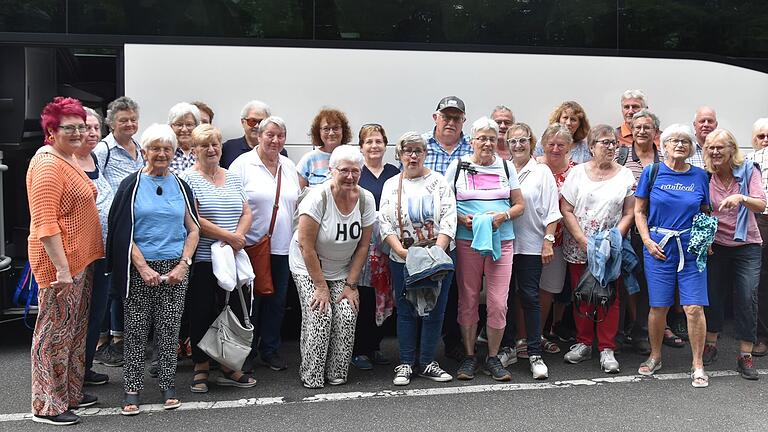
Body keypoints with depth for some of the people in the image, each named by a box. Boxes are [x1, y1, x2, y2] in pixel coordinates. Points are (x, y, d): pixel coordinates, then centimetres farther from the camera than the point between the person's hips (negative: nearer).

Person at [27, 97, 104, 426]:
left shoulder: (69, 158, 13)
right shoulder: (47, 164, -17)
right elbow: (44, 223, -23)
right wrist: (62, 268, -25)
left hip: (80, 258, 10)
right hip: (60, 261, -10)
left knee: (76, 329, 18)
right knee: (55, 331, 0)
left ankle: (71, 392, 32)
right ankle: (47, 406, 12)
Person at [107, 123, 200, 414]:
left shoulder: (180, 186, 9)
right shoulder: (131, 185, 0)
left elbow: (193, 229, 9)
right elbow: (123, 232, -4)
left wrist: (184, 264, -4)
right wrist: (143, 267, -12)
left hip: (174, 268, 2)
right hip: (139, 268, -2)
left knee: (169, 329, 5)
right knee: (136, 330, 2)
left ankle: (168, 385, 17)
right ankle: (132, 389, 11)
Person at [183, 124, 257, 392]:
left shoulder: (233, 178, 14)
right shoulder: (188, 179, -6)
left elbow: (246, 213, 12)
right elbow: (193, 219, -15)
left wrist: (239, 235, -9)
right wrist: (228, 236, -16)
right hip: (202, 258, -5)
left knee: (234, 310, 8)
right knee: (201, 313, 5)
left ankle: (229, 369, 20)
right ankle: (201, 370, 19)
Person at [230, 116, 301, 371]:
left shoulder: (289, 166, 12)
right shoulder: (243, 164, -7)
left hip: (283, 247, 6)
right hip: (251, 245, -5)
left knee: (277, 302, 12)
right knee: (250, 302, 2)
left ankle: (270, 351, 24)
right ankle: (246, 353, 16)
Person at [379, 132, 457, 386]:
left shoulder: (439, 182, 3)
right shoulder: (391, 185, 8)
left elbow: (449, 219, -6)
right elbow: (385, 224, 2)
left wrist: (437, 251, -18)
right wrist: (402, 251, -13)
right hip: (403, 259, 1)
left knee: (434, 311, 3)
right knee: (406, 312, 6)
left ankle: (426, 362, 14)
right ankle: (406, 364, 14)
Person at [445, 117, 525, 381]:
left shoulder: (506, 167, 11)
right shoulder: (458, 166, 6)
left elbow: (519, 204, 12)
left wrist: (503, 216, -8)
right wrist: (462, 218, -12)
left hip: (501, 240, 1)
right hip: (466, 241, -1)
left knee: (498, 302, -3)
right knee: (468, 300, 4)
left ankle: (493, 358, 11)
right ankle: (469, 356, 17)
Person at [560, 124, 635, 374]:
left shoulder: (625, 175, 5)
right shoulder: (578, 172, 3)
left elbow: (629, 214, 3)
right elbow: (566, 210, -1)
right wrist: (583, 240, -10)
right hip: (578, 248, 0)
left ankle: (607, 349, 7)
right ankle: (583, 344, 18)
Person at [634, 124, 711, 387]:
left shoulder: (699, 176, 6)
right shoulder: (652, 173, 1)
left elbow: (706, 213, 14)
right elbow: (639, 211, 5)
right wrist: (648, 241, -5)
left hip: (692, 248, 1)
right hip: (659, 247, -1)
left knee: (694, 308, -4)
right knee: (658, 307, 5)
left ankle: (698, 365, 9)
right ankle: (655, 357, 25)